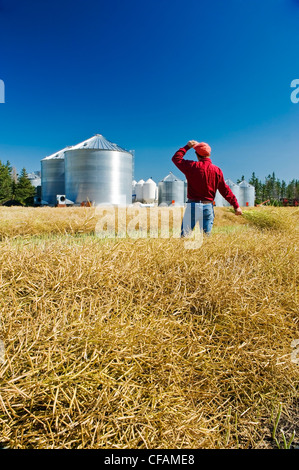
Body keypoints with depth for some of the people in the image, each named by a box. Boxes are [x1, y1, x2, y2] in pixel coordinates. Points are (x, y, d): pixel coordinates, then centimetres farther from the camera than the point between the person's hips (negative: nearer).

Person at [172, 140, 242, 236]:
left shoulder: (192, 166, -6)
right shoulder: (217, 170, 3)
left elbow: (176, 158, 8)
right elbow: (225, 190, 5)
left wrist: (187, 146, 16)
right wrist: (236, 206, 11)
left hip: (193, 206, -3)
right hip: (208, 207, 3)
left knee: (184, 235, 3)